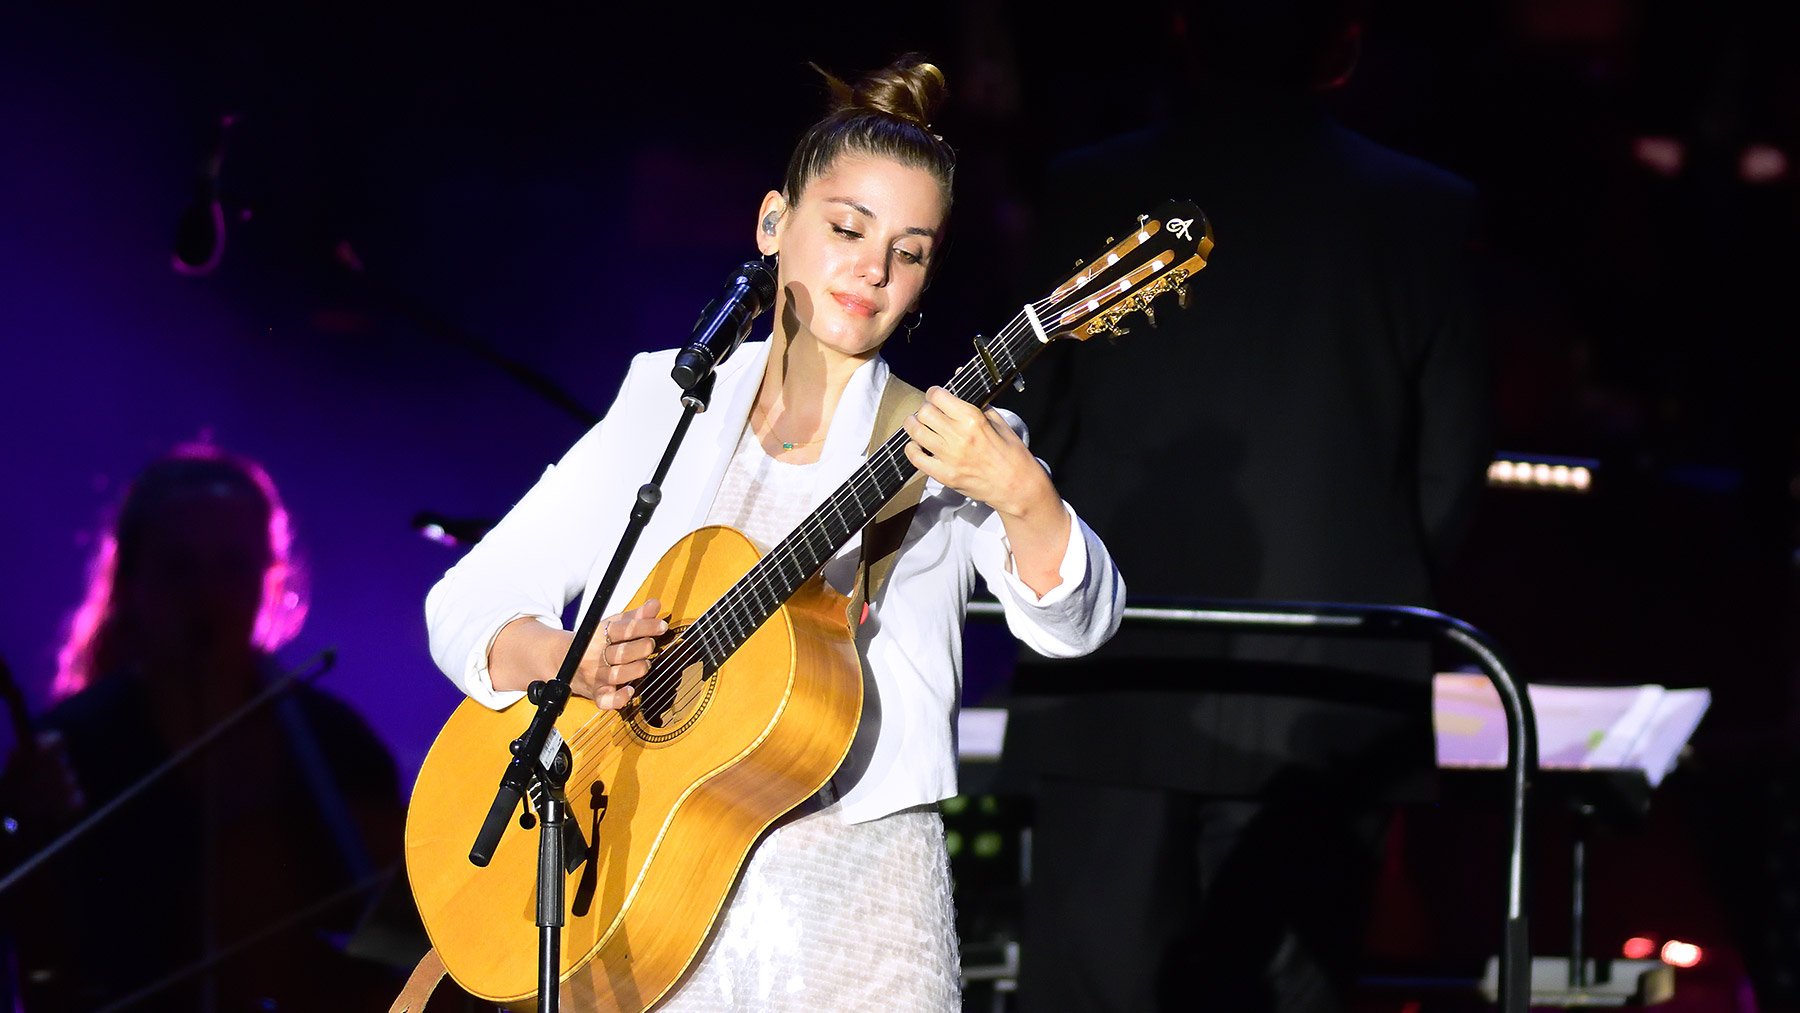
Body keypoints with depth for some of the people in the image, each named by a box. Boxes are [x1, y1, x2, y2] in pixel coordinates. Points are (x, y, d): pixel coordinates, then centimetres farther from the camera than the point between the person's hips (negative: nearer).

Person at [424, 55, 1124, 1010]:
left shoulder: (944, 448, 2)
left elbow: (1075, 623, -16)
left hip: (852, 912, -2)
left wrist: (1020, 497, -36)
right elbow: (465, 607, 9)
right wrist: (571, 664, -12)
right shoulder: (664, 406, 9)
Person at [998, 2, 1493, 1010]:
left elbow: (1032, 429, 3)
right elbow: (1453, 466, 2)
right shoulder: (1424, 212, 0)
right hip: (1322, 698, 0)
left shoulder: (1086, 192, 0)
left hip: (1110, 691, 0)